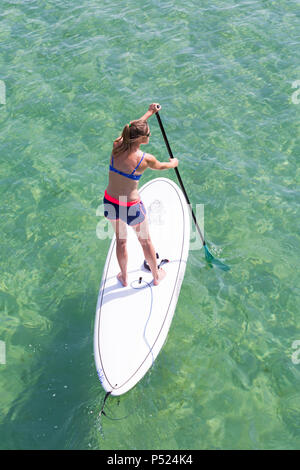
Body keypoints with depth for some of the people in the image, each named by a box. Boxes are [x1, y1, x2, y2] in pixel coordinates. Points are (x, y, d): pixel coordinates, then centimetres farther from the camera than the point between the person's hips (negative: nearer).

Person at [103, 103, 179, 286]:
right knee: (145, 241, 20)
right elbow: (159, 166, 5)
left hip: (110, 203, 5)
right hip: (132, 208, -5)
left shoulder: (117, 146, -9)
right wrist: (173, 163, 28)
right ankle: (156, 276, 43)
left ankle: (124, 277, 45)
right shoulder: (145, 159, -20)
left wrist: (149, 113, 27)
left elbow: (134, 128, 12)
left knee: (121, 240, 26)